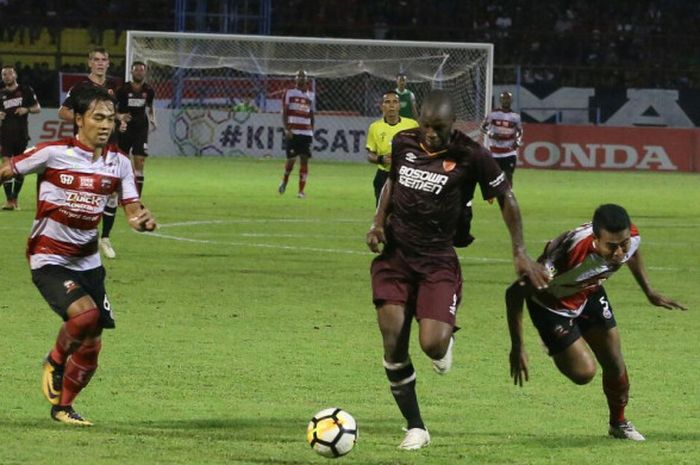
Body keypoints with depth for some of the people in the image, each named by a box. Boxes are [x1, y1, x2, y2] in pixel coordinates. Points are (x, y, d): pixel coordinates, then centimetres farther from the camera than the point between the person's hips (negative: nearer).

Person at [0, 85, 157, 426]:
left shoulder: (119, 163, 0)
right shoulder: (53, 154, -14)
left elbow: (132, 208, -2)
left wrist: (143, 220, -24)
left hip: (88, 262, 6)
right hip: (48, 260, -5)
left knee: (91, 347, 6)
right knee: (85, 314, -29)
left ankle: (63, 407, 30)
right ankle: (55, 362, 1)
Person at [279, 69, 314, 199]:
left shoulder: (310, 95, 13)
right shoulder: (289, 93, 3)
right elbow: (284, 113, -1)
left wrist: (312, 132, 13)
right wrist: (286, 129, -12)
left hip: (306, 133, 3)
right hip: (292, 132, -3)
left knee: (304, 160, -4)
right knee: (291, 159, -3)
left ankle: (301, 190, -1)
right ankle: (285, 181, 25)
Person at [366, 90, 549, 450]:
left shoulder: (470, 156, -10)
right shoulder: (403, 142, 1)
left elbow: (506, 198, 1)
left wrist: (520, 253, 0)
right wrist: (378, 222, 6)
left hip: (437, 261, -3)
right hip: (395, 256, 3)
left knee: (432, 345, -20)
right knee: (393, 346, -8)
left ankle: (446, 339, 21)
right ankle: (415, 429, 6)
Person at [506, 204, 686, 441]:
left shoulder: (631, 237, -28)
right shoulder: (571, 254, -46)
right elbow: (515, 293, -36)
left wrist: (650, 292, 11)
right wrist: (517, 348, -34)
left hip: (590, 294, 5)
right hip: (551, 303, -5)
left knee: (615, 364, 6)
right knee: (583, 372, -12)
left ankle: (619, 422, 34)